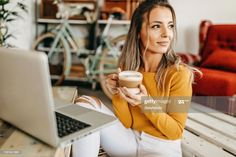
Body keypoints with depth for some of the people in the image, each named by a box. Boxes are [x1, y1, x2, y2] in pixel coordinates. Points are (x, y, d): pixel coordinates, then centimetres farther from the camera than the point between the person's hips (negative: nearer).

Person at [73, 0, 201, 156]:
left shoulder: (179, 73, -18)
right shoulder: (126, 68, -5)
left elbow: (176, 132, -13)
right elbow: (127, 123, -3)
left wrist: (147, 104, -27)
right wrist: (117, 93, -21)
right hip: (129, 140, 4)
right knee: (86, 104, -15)